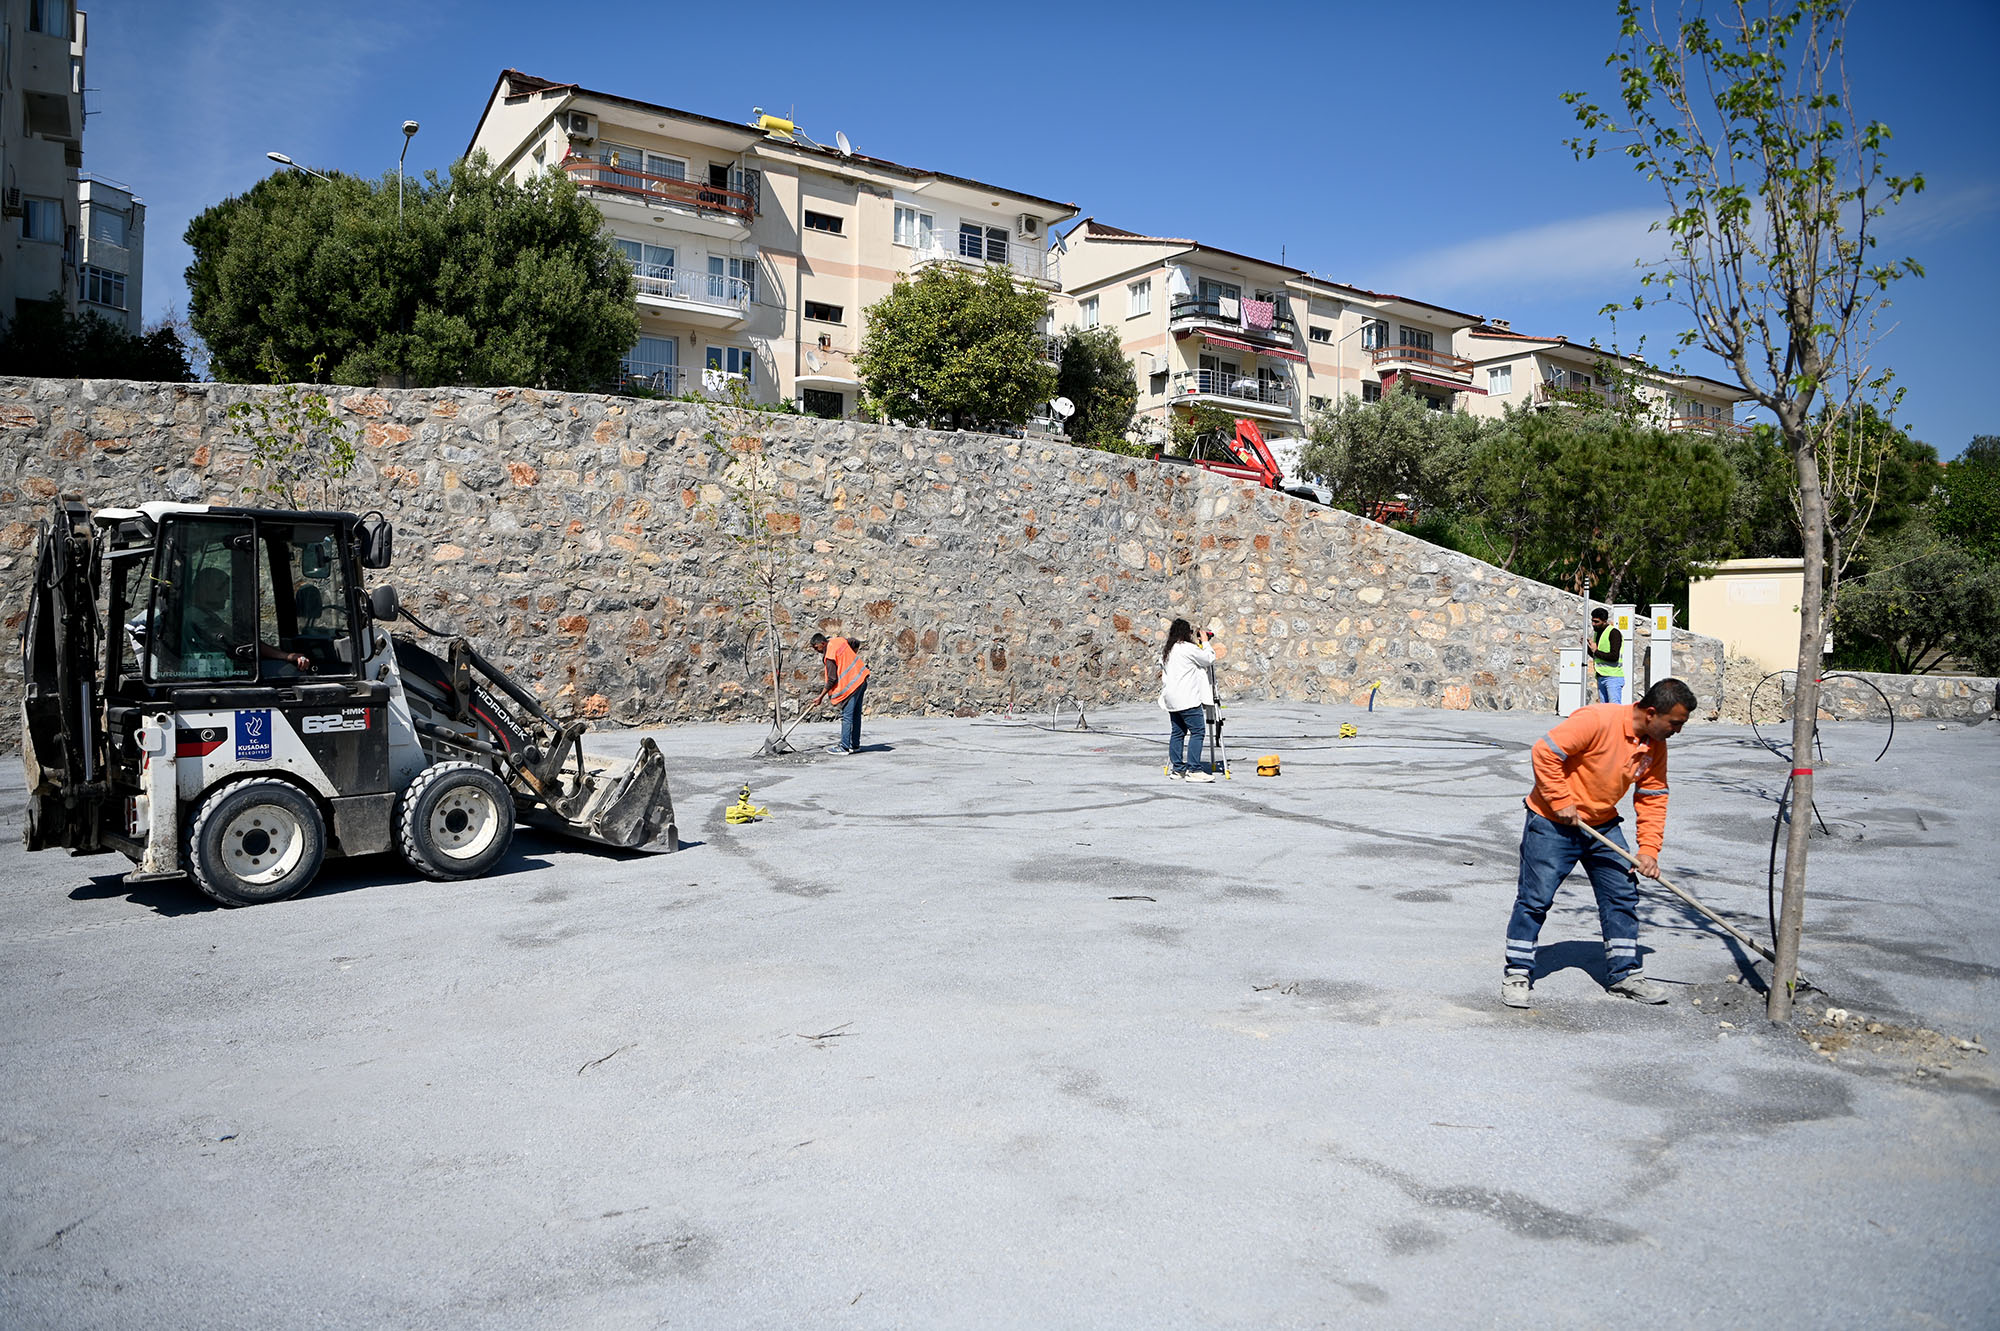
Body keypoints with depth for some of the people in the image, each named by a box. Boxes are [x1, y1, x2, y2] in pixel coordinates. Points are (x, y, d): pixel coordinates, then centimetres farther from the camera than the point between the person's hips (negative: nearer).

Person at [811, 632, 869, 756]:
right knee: (856, 714, 13)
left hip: (851, 684, -9)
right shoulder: (840, 640, 6)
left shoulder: (830, 654, -17)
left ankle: (844, 747, -3)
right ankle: (855, 745, 19)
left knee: (846, 716, -5)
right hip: (862, 678, 9)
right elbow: (856, 643, 24)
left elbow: (832, 679, -16)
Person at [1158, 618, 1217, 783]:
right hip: (1186, 698, -9)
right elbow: (1209, 659, -2)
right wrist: (1205, 643, 12)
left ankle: (1177, 769, 9)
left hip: (1172, 699, 9)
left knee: (1177, 732, 10)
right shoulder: (1188, 648, -10)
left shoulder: (1167, 651, 16)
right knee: (1197, 731, -8)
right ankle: (1193, 770, -14)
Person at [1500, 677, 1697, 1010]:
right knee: (1535, 898, -4)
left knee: (1623, 895, 7)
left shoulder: (1656, 746, -1)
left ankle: (1625, 974, 21)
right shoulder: (1597, 720, -26)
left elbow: (1653, 798, 5)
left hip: (1603, 826, 7)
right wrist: (1562, 803, -22)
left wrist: (1648, 849, -4)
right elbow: (1545, 752, -27)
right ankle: (1516, 973, 8)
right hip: (1553, 823, -7)